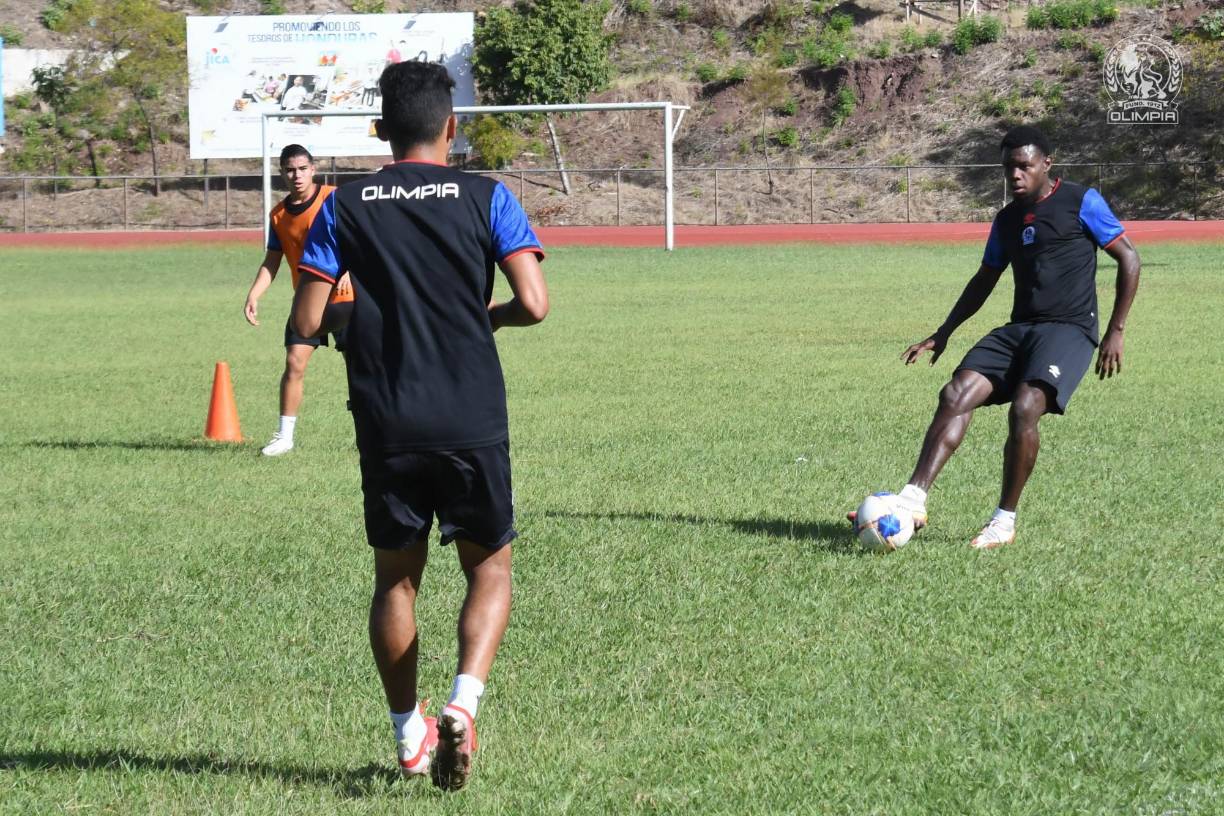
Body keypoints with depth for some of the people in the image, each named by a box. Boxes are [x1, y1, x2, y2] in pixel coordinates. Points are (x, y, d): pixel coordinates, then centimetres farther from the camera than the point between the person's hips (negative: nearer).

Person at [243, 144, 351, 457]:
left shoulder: (333, 198, -8)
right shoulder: (278, 214, 6)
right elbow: (271, 262, 11)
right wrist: (253, 296, 0)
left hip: (343, 298, -4)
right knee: (294, 363, -4)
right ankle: (284, 436, 3)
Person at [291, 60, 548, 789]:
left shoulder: (344, 208, 2)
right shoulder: (486, 199, -2)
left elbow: (307, 323, -1)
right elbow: (534, 304, -11)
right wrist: (489, 314, 10)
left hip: (387, 427, 2)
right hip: (473, 422, -1)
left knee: (396, 576, 16)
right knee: (490, 568, 12)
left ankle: (410, 736, 21)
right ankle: (464, 702, -11)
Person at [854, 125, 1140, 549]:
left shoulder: (1082, 202, -2)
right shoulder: (1007, 220, 16)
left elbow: (1128, 260, -1)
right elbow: (984, 281, 29)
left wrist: (1115, 332, -6)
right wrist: (943, 334, 23)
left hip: (1070, 328, -6)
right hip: (1019, 329, 6)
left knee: (1024, 408, -27)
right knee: (956, 394, -16)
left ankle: (1005, 521, -13)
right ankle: (914, 498, -23)